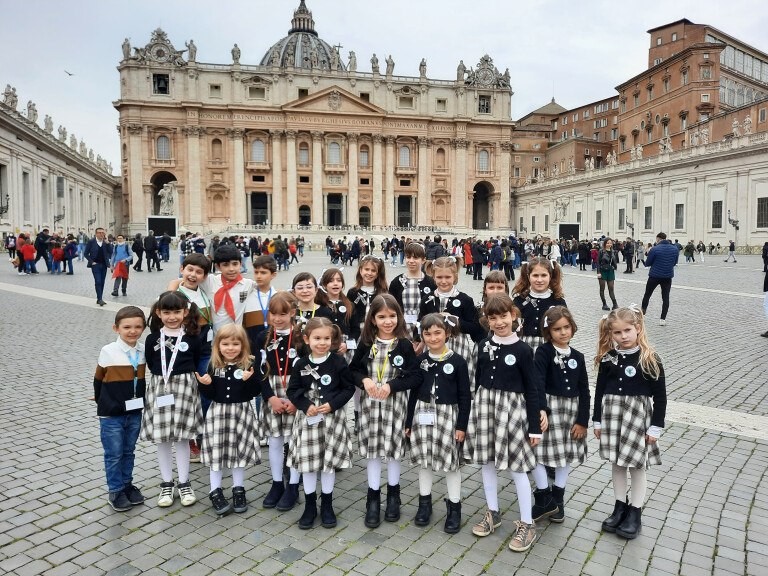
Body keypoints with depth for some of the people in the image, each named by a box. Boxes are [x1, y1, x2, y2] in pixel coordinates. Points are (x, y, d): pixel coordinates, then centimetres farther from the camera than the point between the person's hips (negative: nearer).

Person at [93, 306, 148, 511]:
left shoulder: (143, 350, -2)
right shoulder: (108, 352, -14)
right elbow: (98, 379, -1)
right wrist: (102, 403, 6)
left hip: (135, 412, 4)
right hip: (111, 415, -4)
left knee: (129, 451, 17)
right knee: (114, 454, 6)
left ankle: (127, 484, 33)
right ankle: (115, 491, 21)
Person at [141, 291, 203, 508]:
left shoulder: (191, 338, -2)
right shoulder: (153, 339, 1)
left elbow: (196, 364, 4)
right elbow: (150, 364, 6)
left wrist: (184, 380, -1)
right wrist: (162, 379, 1)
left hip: (185, 389, -1)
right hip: (158, 390, 2)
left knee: (182, 437, 6)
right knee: (161, 438, 8)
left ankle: (184, 484, 21)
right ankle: (166, 484, 24)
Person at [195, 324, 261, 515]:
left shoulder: (248, 366, -5)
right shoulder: (214, 366, 0)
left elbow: (254, 392, -7)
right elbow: (210, 394, 3)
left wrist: (249, 379, -24)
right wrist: (204, 384, -17)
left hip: (241, 412, -1)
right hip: (218, 412, 1)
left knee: (239, 450, 7)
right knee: (217, 451, 3)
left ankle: (238, 490, 23)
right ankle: (215, 492, 18)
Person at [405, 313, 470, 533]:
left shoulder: (457, 362, -7)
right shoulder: (420, 360, 1)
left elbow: (465, 396, -4)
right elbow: (414, 392, 7)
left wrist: (462, 425, -7)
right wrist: (409, 422, 8)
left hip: (448, 415, -3)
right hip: (423, 415, 3)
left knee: (451, 461, 5)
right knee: (424, 459, 12)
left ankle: (454, 507, 21)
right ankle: (424, 502, 29)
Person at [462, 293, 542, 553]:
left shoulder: (522, 350, -9)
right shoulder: (483, 346, 3)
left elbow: (531, 390, -5)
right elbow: (479, 381, 10)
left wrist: (535, 426, -5)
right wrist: (474, 411, 12)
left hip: (512, 409, -4)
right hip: (484, 406, 4)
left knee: (517, 467, 3)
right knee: (487, 461, 13)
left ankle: (527, 524, 19)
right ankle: (492, 513, 32)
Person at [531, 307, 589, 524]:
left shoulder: (577, 357, 3)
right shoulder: (543, 352, -9)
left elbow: (584, 390, 5)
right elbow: (537, 383, -17)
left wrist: (583, 420, 0)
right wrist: (542, 411, -26)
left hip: (571, 410, 5)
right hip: (548, 408, -4)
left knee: (567, 453, 14)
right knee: (539, 451, -7)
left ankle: (557, 499, 29)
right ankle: (545, 500, 10)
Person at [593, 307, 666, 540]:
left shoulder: (650, 360, -9)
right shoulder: (607, 359, -1)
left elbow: (660, 396, -5)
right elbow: (600, 390, 5)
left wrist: (656, 427, -6)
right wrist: (597, 421, 6)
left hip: (638, 416, -3)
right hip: (612, 415, 3)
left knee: (637, 465, 8)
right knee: (617, 463, 13)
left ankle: (635, 513, 22)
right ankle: (620, 506, 29)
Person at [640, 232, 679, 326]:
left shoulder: (654, 249, -13)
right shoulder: (675, 250, 2)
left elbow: (647, 263, -6)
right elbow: (674, 263, 14)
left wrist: (648, 256, 12)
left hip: (654, 276, -3)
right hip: (668, 277, 3)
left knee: (647, 295, 14)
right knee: (665, 297, 6)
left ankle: (642, 314, 22)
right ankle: (663, 319, 2)